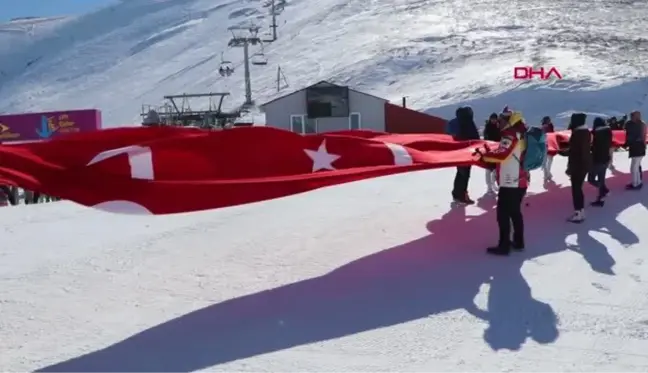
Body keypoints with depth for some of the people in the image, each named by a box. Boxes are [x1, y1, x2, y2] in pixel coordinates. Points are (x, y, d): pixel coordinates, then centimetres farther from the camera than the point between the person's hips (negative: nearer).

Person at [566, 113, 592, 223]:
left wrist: (570, 167, -14)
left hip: (578, 165, -10)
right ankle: (580, 212, 23)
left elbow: (574, 152, -19)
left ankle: (578, 213, 0)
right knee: (578, 188, 17)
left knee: (576, 189, -3)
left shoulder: (577, 134, -19)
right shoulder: (586, 132, 11)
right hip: (585, 164, 10)